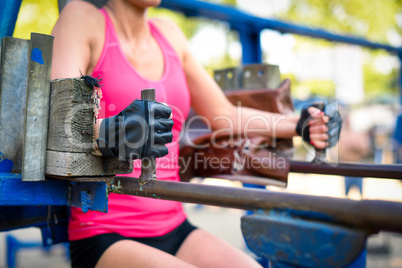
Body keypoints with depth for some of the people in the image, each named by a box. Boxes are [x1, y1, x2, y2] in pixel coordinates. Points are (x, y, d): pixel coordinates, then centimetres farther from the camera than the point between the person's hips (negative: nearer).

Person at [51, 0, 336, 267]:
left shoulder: (169, 34, 13)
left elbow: (224, 115, 18)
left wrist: (297, 124, 10)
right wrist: (108, 131, -39)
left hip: (174, 230, 5)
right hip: (105, 236, -5)